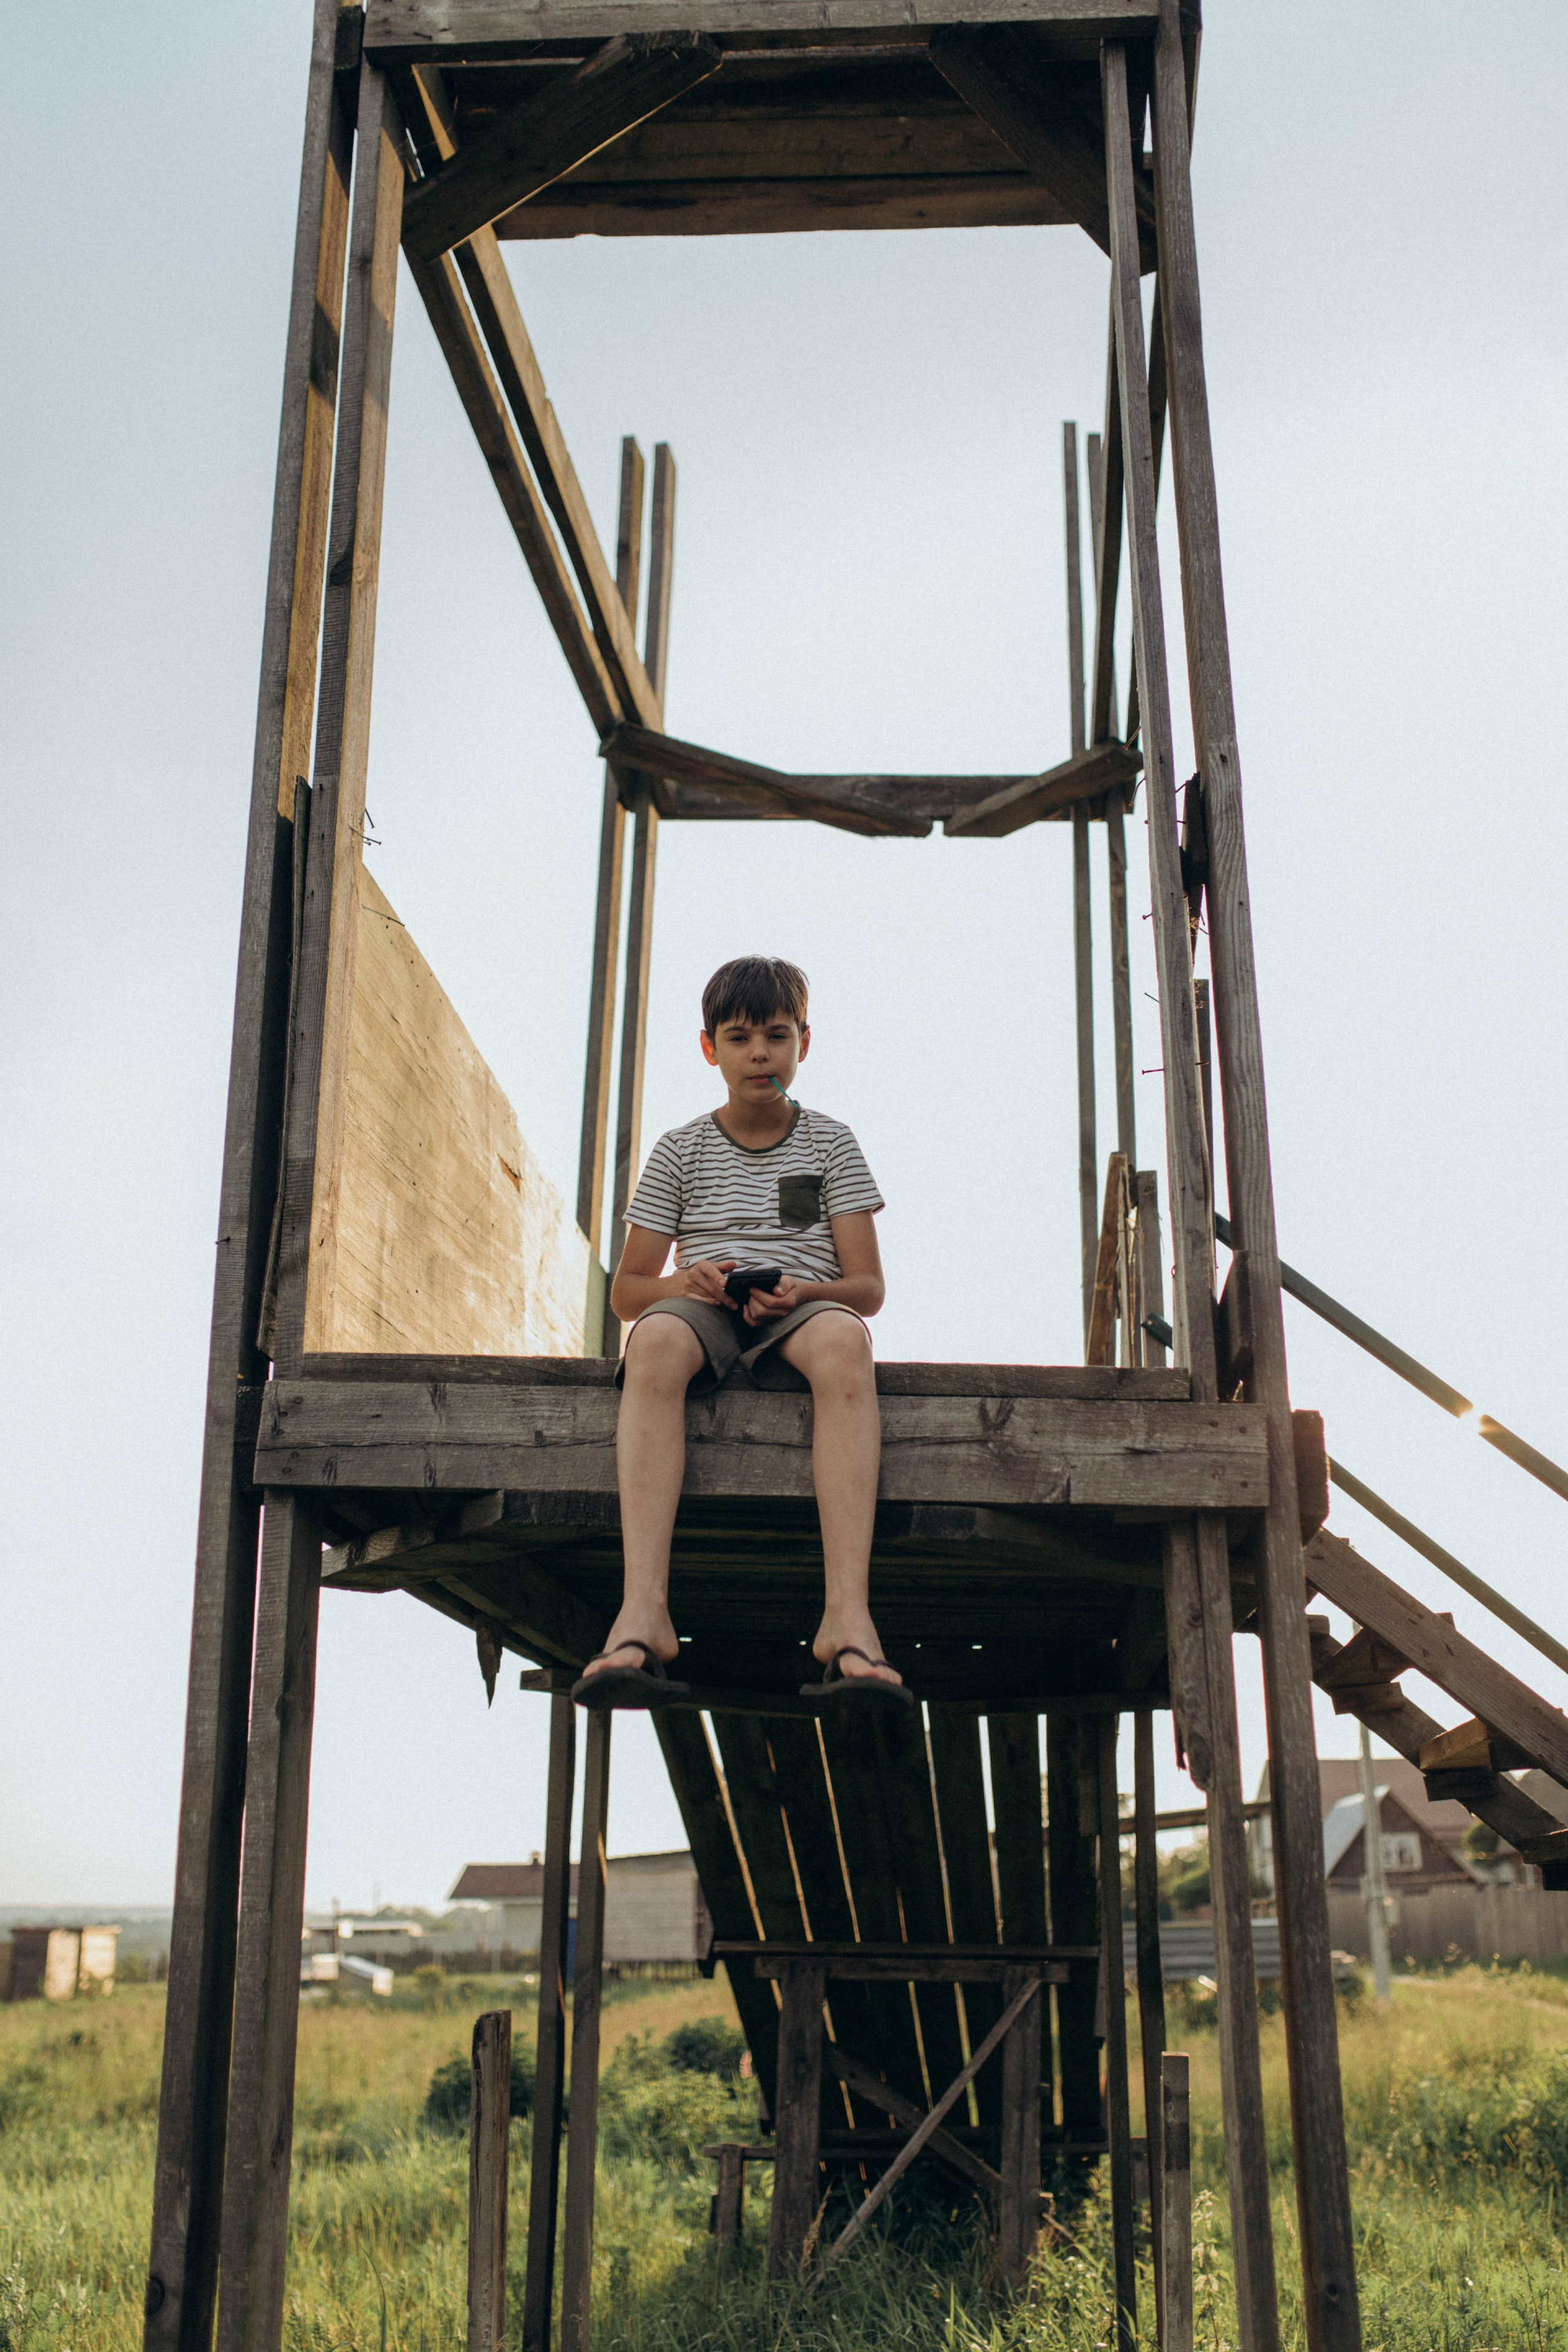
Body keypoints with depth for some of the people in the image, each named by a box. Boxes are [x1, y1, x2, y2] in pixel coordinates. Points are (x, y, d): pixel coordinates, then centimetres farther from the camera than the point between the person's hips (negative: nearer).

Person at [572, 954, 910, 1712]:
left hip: (803, 1311, 0)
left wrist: (802, 1293, -16)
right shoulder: (681, 1150, 14)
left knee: (842, 1341, -39)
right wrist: (688, 1282, -12)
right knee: (656, 1339, -38)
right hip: (705, 1308, 1)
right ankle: (643, 1610, -49)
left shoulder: (830, 1144, 13)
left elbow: (869, 1287, 5)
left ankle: (847, 1615, -50)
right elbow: (626, 1291, 11)